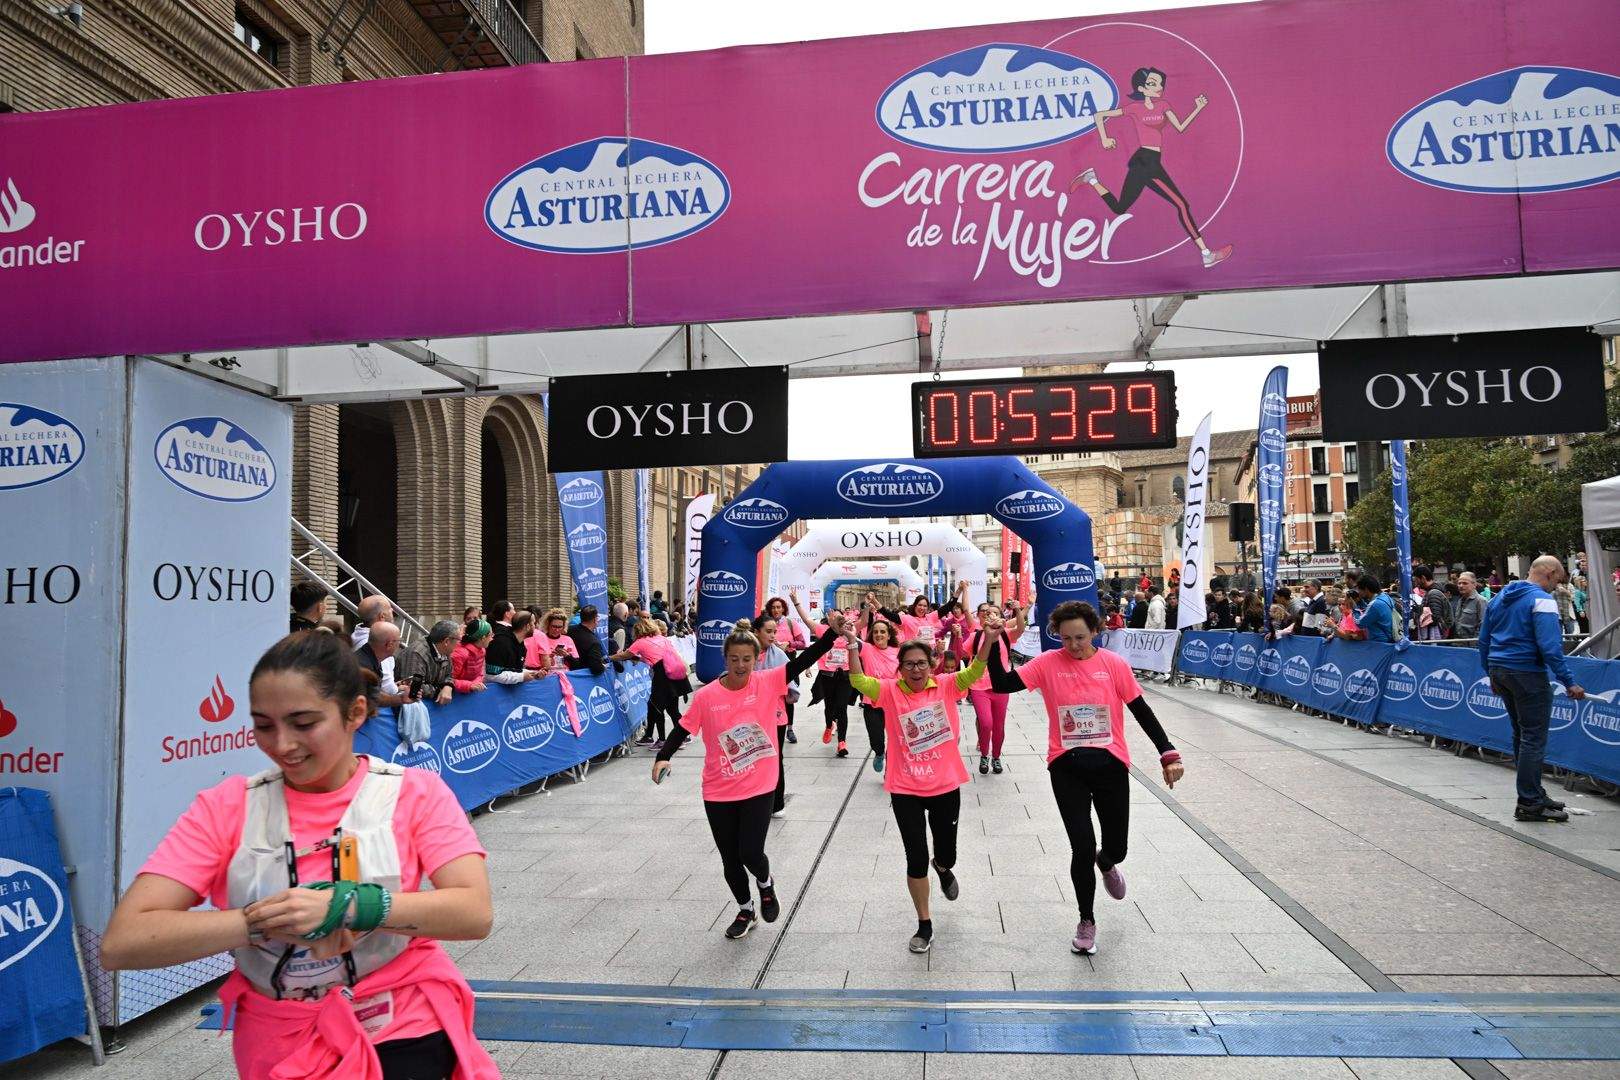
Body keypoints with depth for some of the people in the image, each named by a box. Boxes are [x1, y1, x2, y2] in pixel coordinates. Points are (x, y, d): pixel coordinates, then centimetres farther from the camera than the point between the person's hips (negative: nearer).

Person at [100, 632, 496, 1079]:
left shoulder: (415, 792, -8)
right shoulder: (226, 807, -5)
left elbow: (476, 913, -18)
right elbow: (120, 944, -13)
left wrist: (344, 906, -29)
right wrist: (266, 921, -25)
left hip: (403, 1035, -3)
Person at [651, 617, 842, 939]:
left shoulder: (768, 683, -9)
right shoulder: (706, 696, -8)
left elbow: (803, 661, -17)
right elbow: (682, 729, 0)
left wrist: (832, 633, -29)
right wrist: (662, 757, -16)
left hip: (759, 788, -1)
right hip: (719, 792, 2)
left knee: (750, 853, -8)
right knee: (730, 859, 12)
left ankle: (766, 884, 29)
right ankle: (745, 909, 39)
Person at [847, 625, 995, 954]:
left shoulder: (946, 687, -3)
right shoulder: (890, 691, -5)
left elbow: (974, 671, -15)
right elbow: (858, 680, -18)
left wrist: (988, 640, -31)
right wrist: (852, 644, -30)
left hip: (946, 787, 1)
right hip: (906, 791, -1)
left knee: (946, 854, 14)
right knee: (916, 859, 3)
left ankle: (943, 867, 55)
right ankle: (924, 924, 23)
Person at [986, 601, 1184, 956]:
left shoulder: (1114, 663, -5)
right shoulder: (1048, 663, -5)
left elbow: (1142, 712, 0)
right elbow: (1002, 684, -10)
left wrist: (1168, 754, -4)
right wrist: (993, 644, -22)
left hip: (1110, 765, 1)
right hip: (1067, 767, -1)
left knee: (1116, 847, 9)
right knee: (1082, 847, -3)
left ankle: (1106, 863, 51)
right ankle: (1087, 921, 23)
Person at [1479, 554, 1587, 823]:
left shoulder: (1501, 597, 13)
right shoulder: (1542, 600, -12)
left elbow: (1484, 640, 17)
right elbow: (1550, 646, -20)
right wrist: (1569, 682, -17)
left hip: (1499, 669, 9)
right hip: (1527, 673, -8)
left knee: (1521, 734, 17)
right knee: (1534, 738, -3)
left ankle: (1533, 793, 26)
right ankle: (1529, 804, -1)